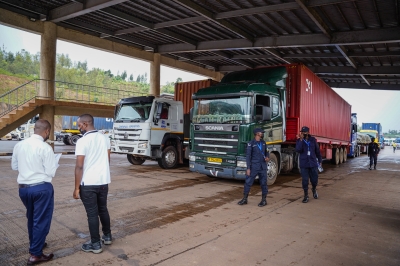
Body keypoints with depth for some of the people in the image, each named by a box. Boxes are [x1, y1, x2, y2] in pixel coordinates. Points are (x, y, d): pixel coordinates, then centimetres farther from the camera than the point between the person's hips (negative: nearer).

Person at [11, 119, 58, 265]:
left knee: (31, 218, 24)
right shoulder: (45, 148, -17)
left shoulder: (19, 145, 2)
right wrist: (55, 164, 5)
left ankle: (35, 244, 43)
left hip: (23, 188, 7)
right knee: (41, 220, 6)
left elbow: (14, 166, 13)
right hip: (41, 188, -7)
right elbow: (51, 173, -14)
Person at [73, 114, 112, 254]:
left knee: (92, 214, 4)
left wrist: (76, 188, -9)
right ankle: (107, 236, 33)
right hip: (104, 181, 6)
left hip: (88, 184, -6)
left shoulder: (82, 141, -14)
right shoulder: (104, 138, 5)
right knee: (103, 210, 20)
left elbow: (79, 166, -16)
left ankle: (95, 244, 14)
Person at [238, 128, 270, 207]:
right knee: (248, 182, 2)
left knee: (263, 183, 7)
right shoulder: (251, 143, -7)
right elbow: (248, 156, -8)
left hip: (263, 166, 4)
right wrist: (248, 168, -11)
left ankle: (264, 200, 20)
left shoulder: (263, 142, 8)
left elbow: (266, 152, 20)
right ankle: (244, 199, 15)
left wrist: (267, 157, -3)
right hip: (254, 166, -4)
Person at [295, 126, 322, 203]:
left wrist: (320, 160, 14)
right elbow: (298, 150, -19)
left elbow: (317, 150, 10)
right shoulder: (299, 141, -2)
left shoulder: (313, 140, 2)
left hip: (313, 163, 1)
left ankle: (314, 189, 40)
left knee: (314, 179, 8)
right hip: (304, 164, -1)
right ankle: (306, 196, 16)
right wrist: (301, 140, -23)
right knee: (305, 180, 1)